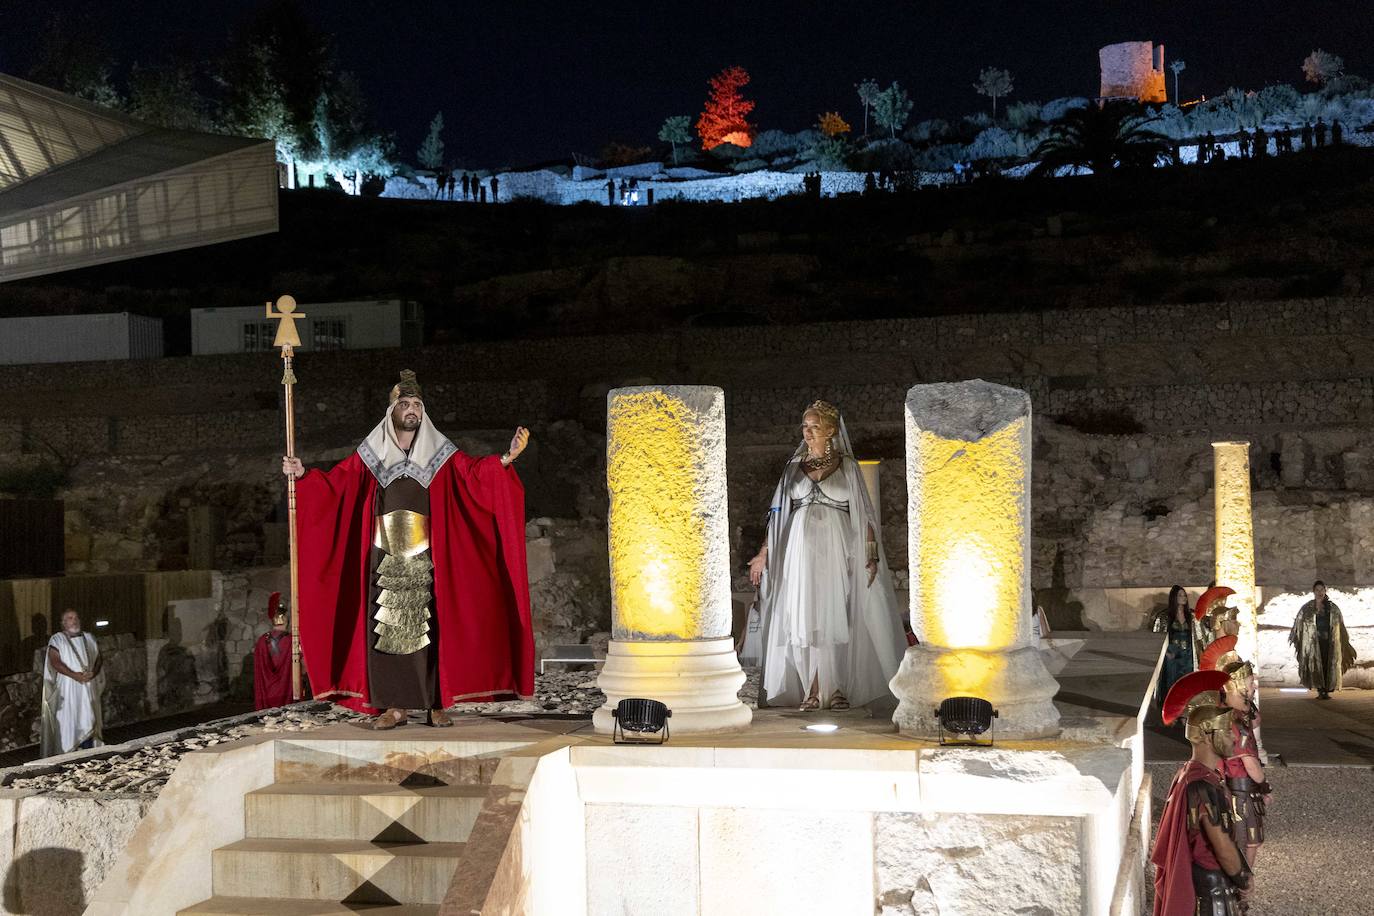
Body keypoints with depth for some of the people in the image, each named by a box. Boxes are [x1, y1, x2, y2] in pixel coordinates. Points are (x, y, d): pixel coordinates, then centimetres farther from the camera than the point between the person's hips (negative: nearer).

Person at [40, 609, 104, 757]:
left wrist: (93, 673, -11)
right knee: (68, 722, -6)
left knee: (88, 722, -1)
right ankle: (67, 754, -3)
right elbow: (55, 662, -10)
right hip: (67, 688, -4)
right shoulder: (57, 639, 1)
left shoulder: (89, 638, 15)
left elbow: (98, 658, 11)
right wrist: (74, 675, -20)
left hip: (88, 687, 4)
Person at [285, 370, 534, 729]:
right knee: (385, 627, -3)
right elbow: (336, 481, 9)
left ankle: (437, 703, 1)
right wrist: (303, 474, -5)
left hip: (425, 559, -1)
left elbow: (474, 472, -5)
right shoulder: (371, 455, 10)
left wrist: (506, 458, -21)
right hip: (386, 558, 1)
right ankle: (394, 705, 1)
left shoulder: (440, 455, 7)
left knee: (432, 625, -4)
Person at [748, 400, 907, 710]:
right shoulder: (794, 466, 11)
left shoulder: (846, 466, 4)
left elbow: (863, 513, 1)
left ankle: (837, 689, 2)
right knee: (804, 619, -2)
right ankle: (812, 691, 0)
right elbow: (779, 514, 13)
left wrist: (871, 553, -7)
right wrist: (764, 552, 7)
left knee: (835, 618, -3)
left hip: (836, 550, -2)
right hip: (801, 549, 2)